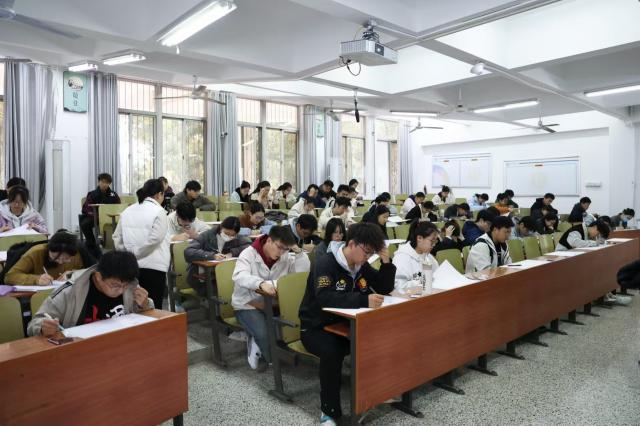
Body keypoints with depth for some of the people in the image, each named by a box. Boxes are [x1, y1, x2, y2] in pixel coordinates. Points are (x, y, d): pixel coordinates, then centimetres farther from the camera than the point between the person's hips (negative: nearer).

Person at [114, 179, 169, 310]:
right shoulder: (158, 211, -7)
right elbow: (154, 238, -18)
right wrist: (136, 252, -8)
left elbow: (117, 237, 12)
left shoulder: (127, 210, 11)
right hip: (153, 266, -6)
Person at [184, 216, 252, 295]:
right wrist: (212, 256, -33)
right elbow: (188, 252, -22)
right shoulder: (207, 235, -10)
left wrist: (233, 252, -24)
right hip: (201, 277, -4)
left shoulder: (236, 238, 0)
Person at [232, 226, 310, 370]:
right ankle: (272, 359, 3)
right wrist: (261, 283, -50)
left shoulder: (286, 257, 1)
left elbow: (303, 273, -9)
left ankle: (258, 344, 4)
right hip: (247, 305, -4)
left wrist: (299, 251, -16)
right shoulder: (249, 254, -14)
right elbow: (239, 276, -33)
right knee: (264, 334, -29)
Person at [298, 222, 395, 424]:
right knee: (332, 352, -36)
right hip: (316, 327, -6)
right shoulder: (326, 263, -21)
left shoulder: (362, 265, 1)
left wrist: (386, 263, -11)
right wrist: (364, 300, -45)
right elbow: (325, 298, -36)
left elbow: (385, 289, 6)